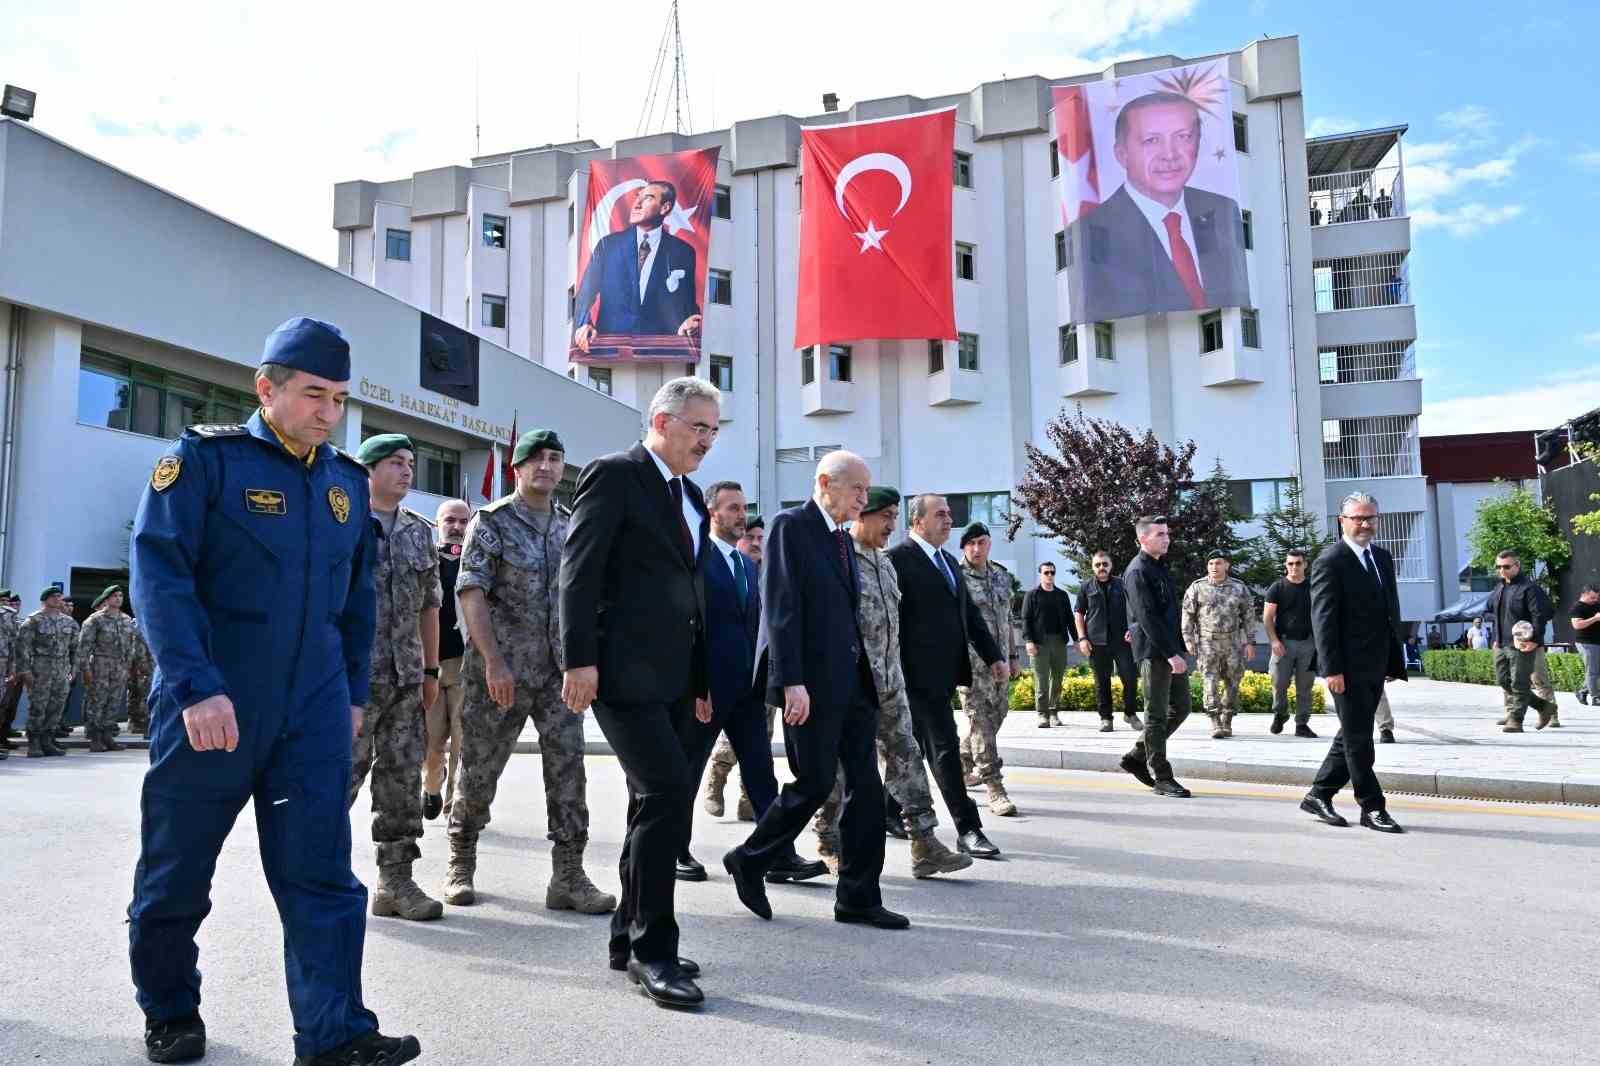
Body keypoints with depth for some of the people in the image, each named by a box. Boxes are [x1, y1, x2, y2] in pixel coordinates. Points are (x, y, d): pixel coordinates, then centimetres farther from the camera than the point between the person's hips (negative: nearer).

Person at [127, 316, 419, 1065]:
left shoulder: (347, 482, 11)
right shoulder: (204, 458, -5)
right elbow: (159, 573, -13)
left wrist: (353, 692, 14)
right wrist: (196, 687, -21)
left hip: (313, 710, 4)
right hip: (211, 704, -3)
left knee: (321, 872, -1)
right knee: (177, 869, 12)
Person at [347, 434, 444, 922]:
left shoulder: (420, 533, 15)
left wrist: (431, 670, 15)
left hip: (406, 678, 6)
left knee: (402, 775, 7)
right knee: (342, 772, -4)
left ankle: (395, 880, 14)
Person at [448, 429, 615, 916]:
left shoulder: (570, 528, 12)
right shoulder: (491, 521, -2)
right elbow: (471, 592, -11)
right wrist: (493, 661, -20)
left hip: (559, 671, 4)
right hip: (499, 671, -4)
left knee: (568, 766, -4)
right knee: (479, 769, 6)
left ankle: (568, 876, 1)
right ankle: (461, 865, 26)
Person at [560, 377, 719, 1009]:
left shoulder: (690, 496, 18)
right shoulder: (614, 476, -6)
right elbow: (579, 571, -12)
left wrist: (701, 677, 17)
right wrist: (580, 660, -19)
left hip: (674, 677, 9)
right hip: (625, 672, -9)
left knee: (658, 803, 13)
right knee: (669, 795, -13)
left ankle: (630, 937, 26)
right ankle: (652, 948, 0)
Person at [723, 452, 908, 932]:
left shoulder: (843, 538, 18)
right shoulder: (790, 526, -7)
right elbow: (781, 606, -15)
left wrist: (866, 675, 13)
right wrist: (792, 681, -21)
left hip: (852, 681, 8)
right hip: (811, 683, -8)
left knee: (865, 785, 6)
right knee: (814, 783, -2)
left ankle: (858, 898, 14)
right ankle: (749, 861, 20)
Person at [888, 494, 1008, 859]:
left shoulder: (948, 561, 19)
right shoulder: (898, 559, -9)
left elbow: (970, 613, 19)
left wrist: (994, 655, 11)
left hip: (945, 672, 8)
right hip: (920, 673, -8)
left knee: (915, 746, 16)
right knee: (945, 747, -7)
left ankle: (889, 809, 30)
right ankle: (968, 830, -3)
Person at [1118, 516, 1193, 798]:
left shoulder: (1160, 566, 15)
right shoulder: (1137, 572, -13)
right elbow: (1148, 617, -21)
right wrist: (1170, 654, -24)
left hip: (1172, 650, 9)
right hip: (1154, 652, -9)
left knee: (1180, 708, 12)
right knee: (1157, 715, -1)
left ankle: (1137, 756, 21)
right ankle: (1161, 777, 7)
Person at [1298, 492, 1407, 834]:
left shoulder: (1383, 558, 14)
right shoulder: (1330, 562, -10)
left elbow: (1391, 612, 17)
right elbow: (1323, 620, -14)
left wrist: (1395, 661, 12)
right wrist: (1332, 668, -19)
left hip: (1375, 666, 8)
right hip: (1348, 668, -8)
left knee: (1352, 736, 13)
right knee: (1358, 739, 0)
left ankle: (1319, 795, 23)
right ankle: (1372, 807, 9)